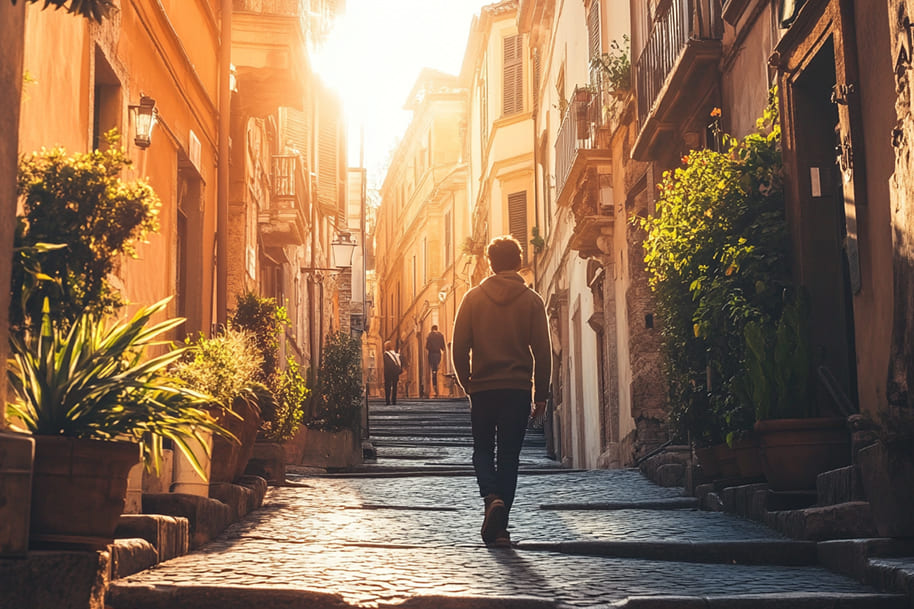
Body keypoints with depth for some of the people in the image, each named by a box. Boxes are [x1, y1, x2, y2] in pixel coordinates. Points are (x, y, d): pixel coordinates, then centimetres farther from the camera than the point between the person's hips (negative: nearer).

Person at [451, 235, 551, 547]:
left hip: (482, 389, 0)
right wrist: (541, 395, 5)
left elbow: (459, 347, 0)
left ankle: (491, 498, -14)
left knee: (483, 449, 14)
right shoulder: (531, 300, 1)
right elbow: (542, 351, -1)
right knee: (509, 455, 6)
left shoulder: (473, 298, 2)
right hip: (518, 389, 0)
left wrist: (467, 384, 12)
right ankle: (500, 526, 3)